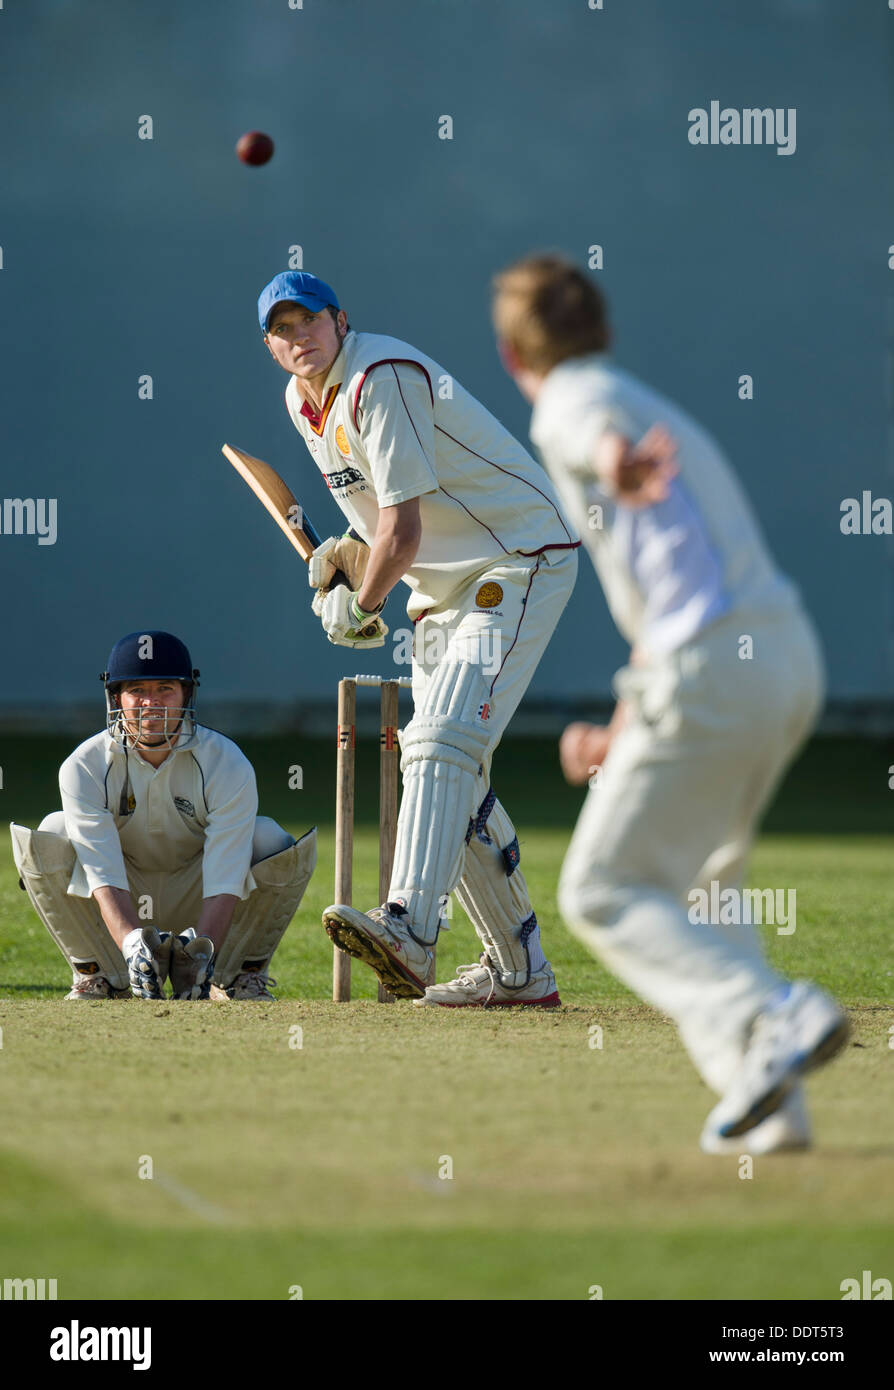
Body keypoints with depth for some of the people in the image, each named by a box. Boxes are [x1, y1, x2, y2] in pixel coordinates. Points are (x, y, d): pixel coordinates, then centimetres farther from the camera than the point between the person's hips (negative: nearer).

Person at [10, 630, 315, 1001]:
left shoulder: (227, 765, -20)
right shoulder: (85, 767, -19)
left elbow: (224, 883, -29)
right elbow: (105, 876, -29)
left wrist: (202, 952, -48)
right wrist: (131, 943, -49)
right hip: (124, 913, 0)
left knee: (270, 841, -26)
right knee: (52, 838, -26)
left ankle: (243, 978, -7)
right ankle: (97, 979, -9)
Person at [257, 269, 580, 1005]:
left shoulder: (380, 378, -20)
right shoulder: (304, 402, 9)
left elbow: (403, 530, -22)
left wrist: (358, 609, -7)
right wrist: (345, 553, 4)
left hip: (520, 562, -10)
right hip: (443, 585, 10)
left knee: (443, 742, -25)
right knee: (453, 775, 8)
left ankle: (408, 926, -41)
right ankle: (521, 970, 16)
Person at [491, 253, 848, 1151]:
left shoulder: (572, 405, 2)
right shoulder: (657, 419, 30)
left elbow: (598, 433, -26)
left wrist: (615, 469, -51)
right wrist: (619, 736, 42)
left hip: (710, 672, -9)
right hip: (792, 657, 9)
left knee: (601, 893, 1)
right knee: (694, 882, 24)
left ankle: (774, 1021, -20)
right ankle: (767, 1103, 11)